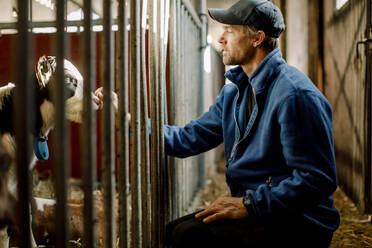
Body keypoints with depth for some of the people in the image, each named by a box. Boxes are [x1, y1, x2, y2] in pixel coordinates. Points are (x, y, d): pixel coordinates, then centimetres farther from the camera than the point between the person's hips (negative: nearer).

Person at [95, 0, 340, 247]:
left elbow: (318, 179, -22)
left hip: (297, 224, -8)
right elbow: (188, 139, 11)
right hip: (254, 211, 8)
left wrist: (249, 204, -23)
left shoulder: (295, 94, -18)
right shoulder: (234, 93, 12)